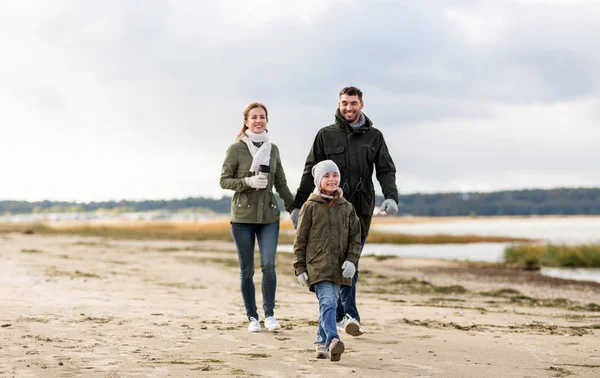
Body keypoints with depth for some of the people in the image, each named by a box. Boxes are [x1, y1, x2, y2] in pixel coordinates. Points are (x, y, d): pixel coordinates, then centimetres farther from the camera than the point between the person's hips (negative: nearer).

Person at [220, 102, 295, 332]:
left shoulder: (273, 149, 8)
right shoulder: (236, 149, -3)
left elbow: (281, 184, 14)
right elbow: (224, 180, -3)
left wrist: (293, 208, 12)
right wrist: (248, 182, -17)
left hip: (269, 216, 2)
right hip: (242, 217, -2)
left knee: (268, 265, -10)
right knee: (247, 270, 4)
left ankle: (269, 314, 3)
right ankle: (252, 317, 15)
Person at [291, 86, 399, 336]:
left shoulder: (374, 137, 12)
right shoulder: (326, 135, 8)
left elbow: (386, 170, 4)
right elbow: (311, 172, 8)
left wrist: (390, 196, -15)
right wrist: (298, 205, 3)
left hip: (361, 209, 2)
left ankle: (339, 315, 14)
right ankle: (349, 315, -14)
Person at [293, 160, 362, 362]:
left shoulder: (347, 208, 11)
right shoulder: (310, 207, 1)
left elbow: (355, 237, 11)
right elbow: (300, 239, 3)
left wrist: (352, 260, -4)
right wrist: (300, 267, -1)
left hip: (339, 267, 4)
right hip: (317, 265, -4)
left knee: (330, 305, 10)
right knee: (327, 302, -19)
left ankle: (321, 342, 22)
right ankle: (333, 340, -31)